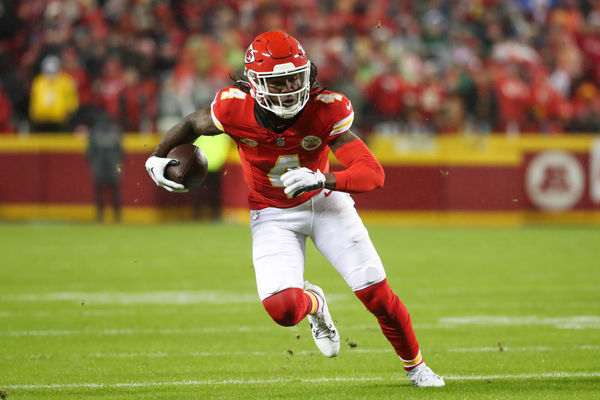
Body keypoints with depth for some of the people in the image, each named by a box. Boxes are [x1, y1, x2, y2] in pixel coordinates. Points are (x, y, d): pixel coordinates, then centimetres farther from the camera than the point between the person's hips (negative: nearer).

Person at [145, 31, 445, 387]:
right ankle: (313, 303, 20)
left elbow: (373, 173, -31)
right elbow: (192, 125, 2)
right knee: (283, 309, -21)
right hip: (273, 215, 0)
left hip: (323, 201, 0)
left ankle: (415, 365, 20)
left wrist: (321, 179, -47)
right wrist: (157, 158, -5)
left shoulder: (325, 111, -25)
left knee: (376, 292, -8)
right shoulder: (236, 108, -23)